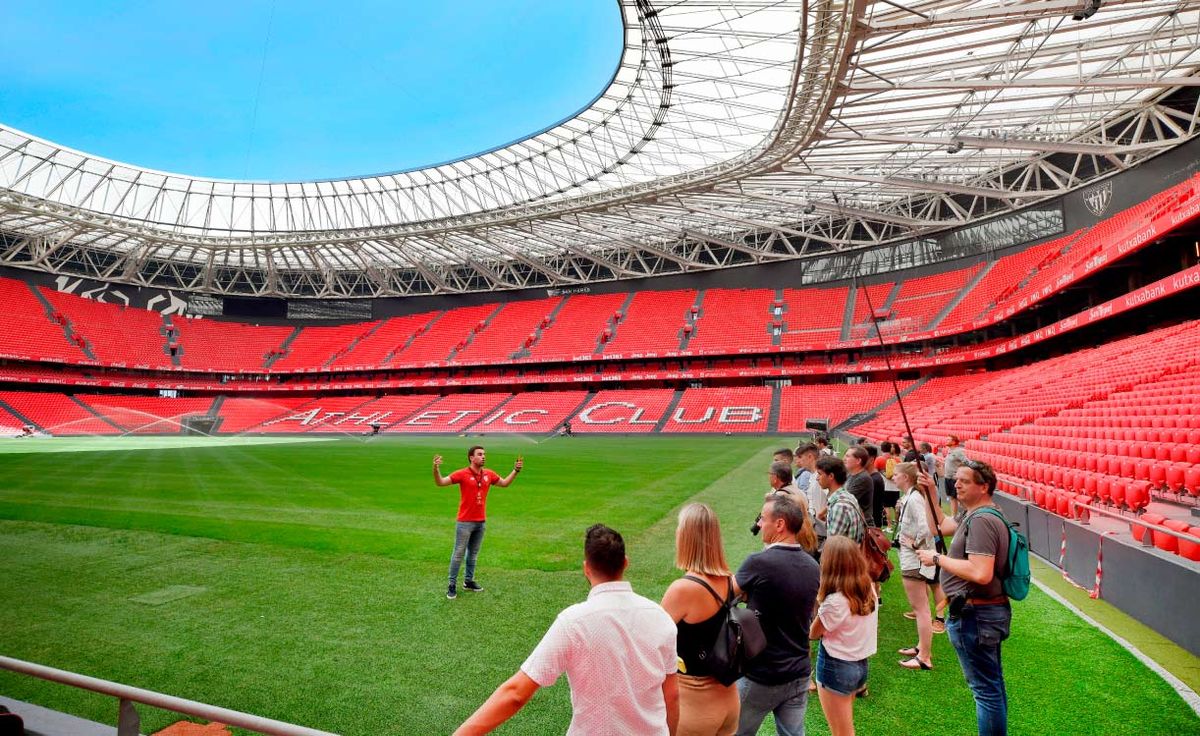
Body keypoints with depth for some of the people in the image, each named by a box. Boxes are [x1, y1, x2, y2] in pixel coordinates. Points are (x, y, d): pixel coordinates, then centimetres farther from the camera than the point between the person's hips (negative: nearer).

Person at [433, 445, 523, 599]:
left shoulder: (489, 474, 4)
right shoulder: (462, 474, -12)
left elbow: (505, 483, 19)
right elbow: (440, 482, -16)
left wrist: (515, 470, 10)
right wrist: (436, 469, -34)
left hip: (481, 521, 5)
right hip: (465, 522, -5)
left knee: (473, 553, 15)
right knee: (458, 554, 1)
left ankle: (468, 581, 27)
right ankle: (452, 585, 10)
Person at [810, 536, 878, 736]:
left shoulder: (835, 601, -29)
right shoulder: (869, 589, -7)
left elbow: (813, 634, -13)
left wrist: (819, 602, -10)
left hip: (836, 667, -7)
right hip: (860, 664, 7)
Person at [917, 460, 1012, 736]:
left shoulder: (981, 521, -24)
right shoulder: (971, 514, 8)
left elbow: (981, 573, -34)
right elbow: (942, 525, 24)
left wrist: (938, 558, -23)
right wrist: (930, 494, 12)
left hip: (974, 616, -11)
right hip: (990, 611, 11)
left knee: (986, 688, 2)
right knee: (992, 684, 24)